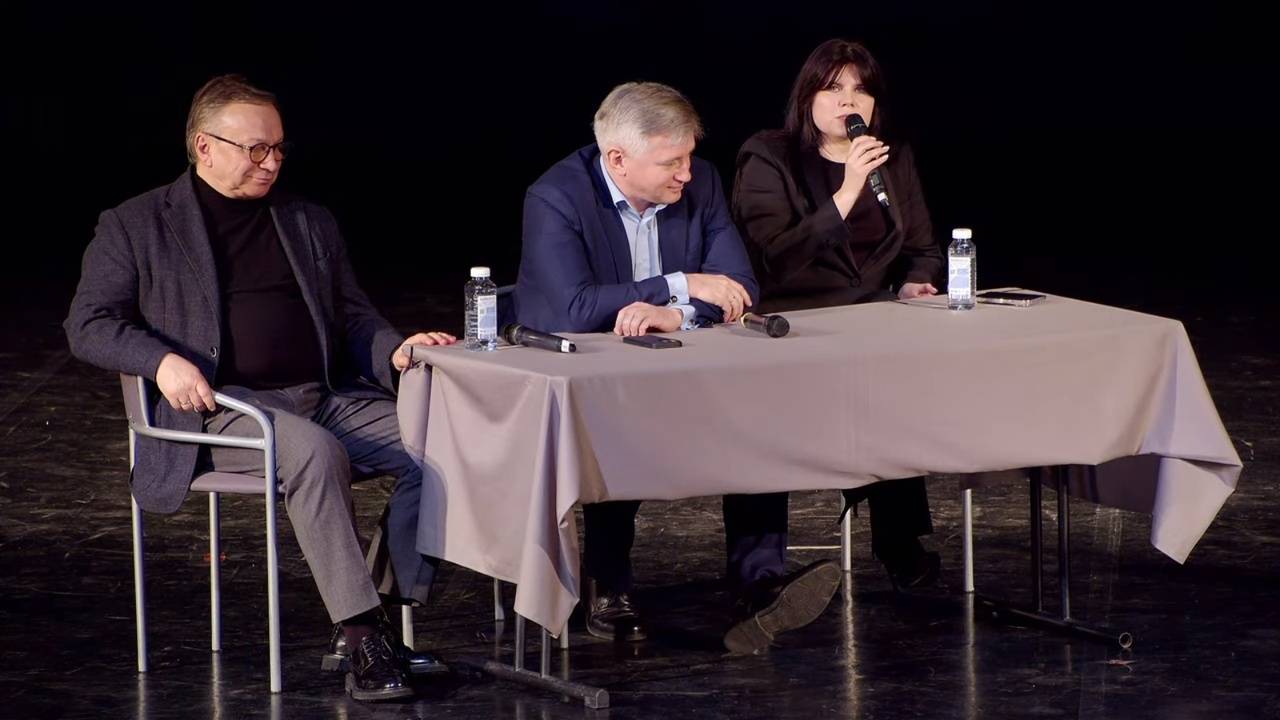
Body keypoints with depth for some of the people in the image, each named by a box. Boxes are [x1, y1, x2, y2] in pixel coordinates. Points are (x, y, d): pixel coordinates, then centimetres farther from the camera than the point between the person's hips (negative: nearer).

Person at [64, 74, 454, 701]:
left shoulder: (310, 224, 22)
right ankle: (362, 635, -34)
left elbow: (353, 315, 25)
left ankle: (384, 622, -18)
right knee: (315, 451, -37)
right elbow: (88, 324, 3)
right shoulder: (135, 227, 8)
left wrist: (394, 350, 2)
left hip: (327, 397, 5)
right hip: (223, 406, -5)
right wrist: (162, 360, -16)